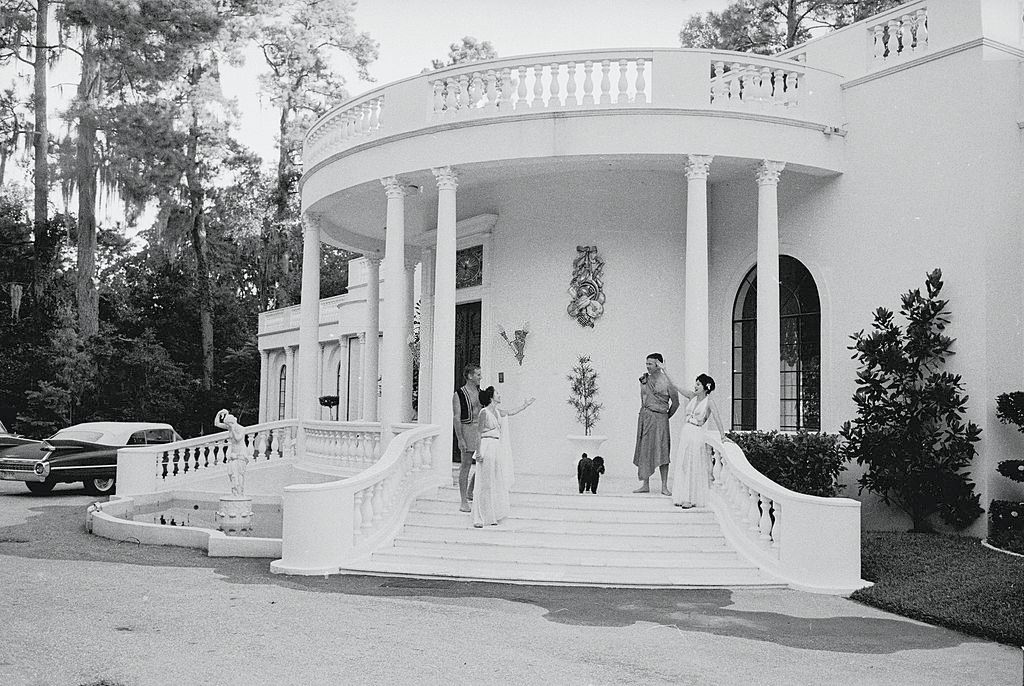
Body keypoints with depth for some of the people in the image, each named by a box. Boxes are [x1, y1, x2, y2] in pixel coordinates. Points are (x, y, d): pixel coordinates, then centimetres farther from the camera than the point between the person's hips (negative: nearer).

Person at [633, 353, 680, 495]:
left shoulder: (666, 381, -6)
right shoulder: (644, 379, 8)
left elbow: (675, 402, 3)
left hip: (659, 418, -5)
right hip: (644, 417, 5)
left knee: (662, 452, -5)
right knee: (644, 451, 6)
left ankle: (664, 487, -2)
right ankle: (645, 485, 13)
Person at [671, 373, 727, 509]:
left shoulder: (709, 401, -5)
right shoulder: (692, 397, 10)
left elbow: (717, 418, -13)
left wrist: (722, 435, -23)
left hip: (697, 435, -6)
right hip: (685, 432, 6)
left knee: (693, 466, -2)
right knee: (682, 465, 6)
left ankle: (693, 499, 3)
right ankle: (684, 497, 14)